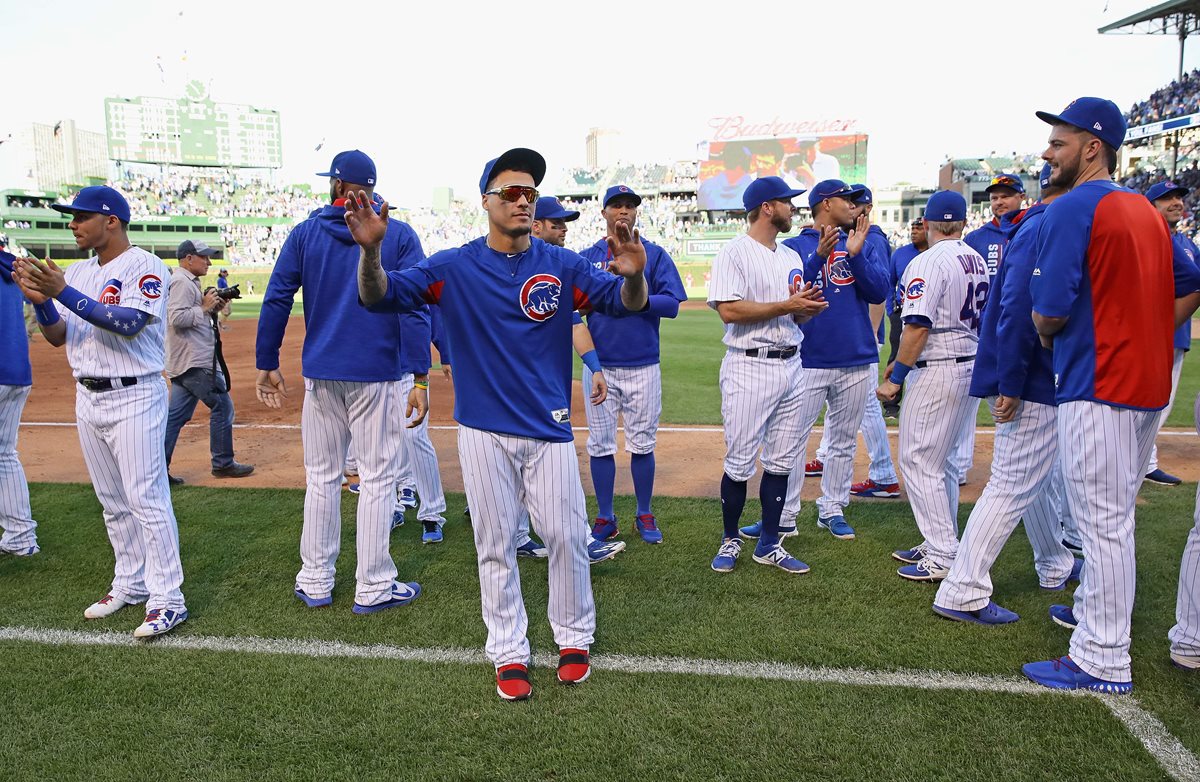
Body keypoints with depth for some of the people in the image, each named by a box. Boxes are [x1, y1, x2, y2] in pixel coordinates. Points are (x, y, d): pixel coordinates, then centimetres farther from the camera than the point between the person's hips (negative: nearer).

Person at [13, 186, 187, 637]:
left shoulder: (145, 267, -10)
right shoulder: (77, 272, 13)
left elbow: (129, 323, -24)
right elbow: (57, 337, 9)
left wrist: (64, 293, -28)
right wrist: (40, 299, -10)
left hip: (134, 397, -8)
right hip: (88, 397, 8)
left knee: (146, 499, -8)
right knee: (112, 501, 14)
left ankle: (167, 599, -2)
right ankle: (130, 584, 27)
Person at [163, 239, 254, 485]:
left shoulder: (188, 282, 20)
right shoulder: (182, 282, -12)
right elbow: (177, 318, -24)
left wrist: (213, 309, 9)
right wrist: (205, 307, -15)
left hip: (184, 363, 10)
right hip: (196, 363, -10)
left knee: (176, 416, 8)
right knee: (222, 407, -1)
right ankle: (223, 464, 8)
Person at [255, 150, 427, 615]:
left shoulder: (304, 235, 5)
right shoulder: (399, 236, -1)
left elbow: (276, 301, 1)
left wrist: (267, 364, 8)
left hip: (321, 374, 3)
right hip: (377, 375, -3)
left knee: (321, 478, 13)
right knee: (378, 479, 4)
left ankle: (315, 583, 22)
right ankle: (373, 589, 10)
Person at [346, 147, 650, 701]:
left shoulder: (561, 266, -1)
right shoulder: (454, 268, -2)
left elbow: (627, 302, -10)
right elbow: (380, 296, -9)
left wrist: (632, 275, -34)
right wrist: (370, 250, -30)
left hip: (550, 428, 1)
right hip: (483, 431, 0)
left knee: (566, 536, 6)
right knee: (495, 545, 9)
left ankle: (574, 639, 28)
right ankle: (509, 653, 24)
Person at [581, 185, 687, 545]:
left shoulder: (655, 255, 5)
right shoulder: (586, 258, 9)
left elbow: (672, 303, -5)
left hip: (643, 366, -1)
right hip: (599, 364, 1)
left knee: (642, 443, 6)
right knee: (600, 444, 5)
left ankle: (644, 515, 22)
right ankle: (605, 518, 18)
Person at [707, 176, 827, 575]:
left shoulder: (792, 257, 17)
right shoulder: (734, 252, -7)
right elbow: (729, 310, -18)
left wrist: (809, 308, -4)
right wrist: (787, 306, -17)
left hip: (790, 365, 7)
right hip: (749, 366, -7)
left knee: (781, 461, 9)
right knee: (739, 463, -2)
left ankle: (768, 544, 20)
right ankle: (730, 540, 17)